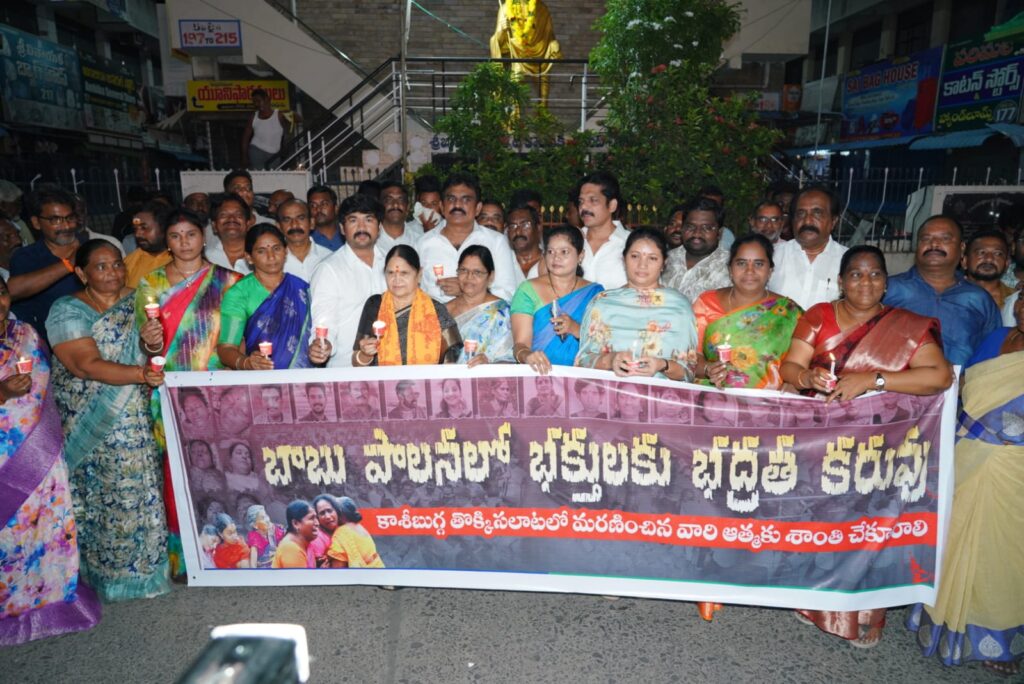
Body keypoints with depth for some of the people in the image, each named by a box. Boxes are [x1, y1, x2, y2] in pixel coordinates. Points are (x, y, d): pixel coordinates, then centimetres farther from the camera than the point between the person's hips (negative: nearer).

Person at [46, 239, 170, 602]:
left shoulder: (136, 302, 7)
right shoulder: (67, 311, -8)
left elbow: (153, 356, 5)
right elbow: (87, 366, -19)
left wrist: (151, 343, -19)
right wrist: (140, 373, -33)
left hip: (134, 423, 4)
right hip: (88, 425, -4)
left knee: (140, 492, 9)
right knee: (98, 498, 1)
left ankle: (143, 566, 25)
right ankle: (103, 572, 18)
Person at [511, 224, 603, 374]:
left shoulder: (594, 292, 10)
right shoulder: (528, 290, 5)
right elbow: (520, 344, -4)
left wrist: (575, 329, -14)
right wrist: (527, 356, -27)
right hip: (538, 373, 0)